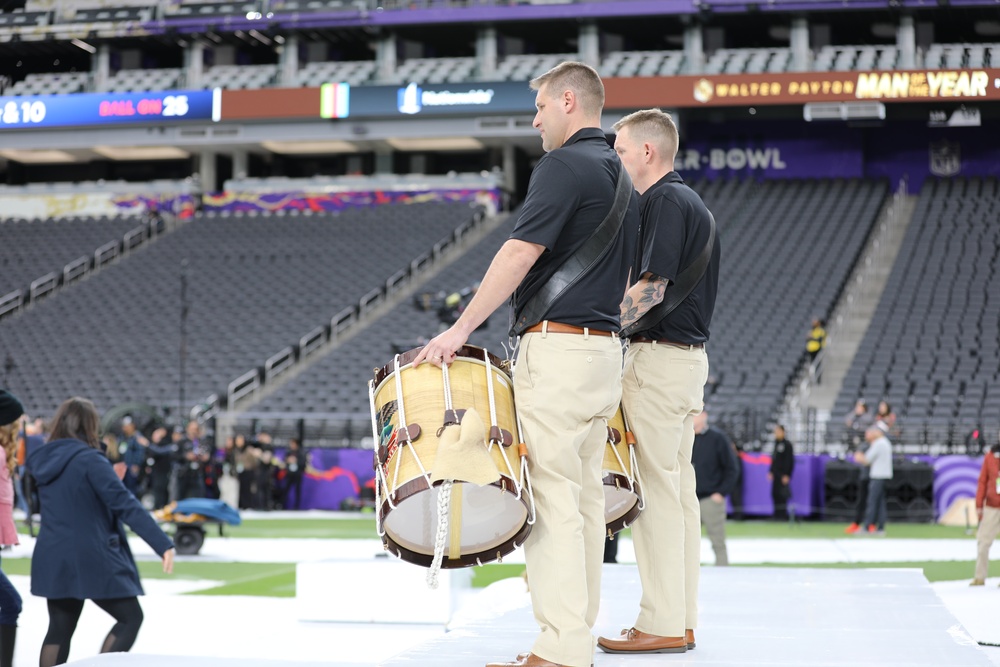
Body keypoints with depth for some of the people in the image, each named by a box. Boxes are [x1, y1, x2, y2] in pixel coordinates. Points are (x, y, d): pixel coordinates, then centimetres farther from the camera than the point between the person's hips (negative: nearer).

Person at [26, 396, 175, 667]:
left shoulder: (43, 460, 7)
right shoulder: (89, 460, -15)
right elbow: (125, 505, -20)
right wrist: (163, 543, -21)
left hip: (53, 560, 7)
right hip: (92, 560, -7)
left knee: (60, 628, 13)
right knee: (130, 617, 4)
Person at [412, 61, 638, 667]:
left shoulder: (564, 166, -10)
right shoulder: (622, 180, 19)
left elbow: (520, 253, -18)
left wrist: (462, 328, -16)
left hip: (557, 346, -9)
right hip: (607, 349, 9)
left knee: (552, 497, -9)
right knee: (585, 494, 10)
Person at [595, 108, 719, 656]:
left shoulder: (665, 201, -11)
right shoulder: (691, 203, 20)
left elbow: (651, 287, -20)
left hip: (659, 357, -10)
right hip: (689, 354, 10)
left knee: (655, 487, -8)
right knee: (678, 488, 10)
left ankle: (662, 624, -7)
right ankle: (681, 621, 13)